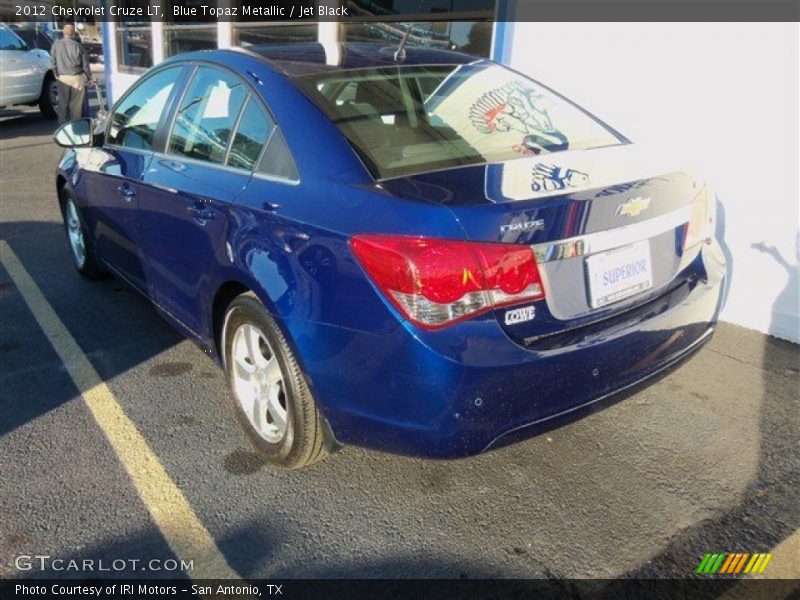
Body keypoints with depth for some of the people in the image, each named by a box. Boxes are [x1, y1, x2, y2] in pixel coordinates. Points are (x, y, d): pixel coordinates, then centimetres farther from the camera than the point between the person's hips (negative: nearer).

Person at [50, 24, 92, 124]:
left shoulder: (56, 45, 0)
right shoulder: (78, 46, -8)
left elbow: (53, 62, 3)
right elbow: (85, 64, -4)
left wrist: (56, 74, 17)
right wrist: (89, 78, 6)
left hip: (62, 77, 3)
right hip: (77, 78, -3)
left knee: (63, 102, 12)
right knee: (76, 103, 5)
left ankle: (62, 123, 16)